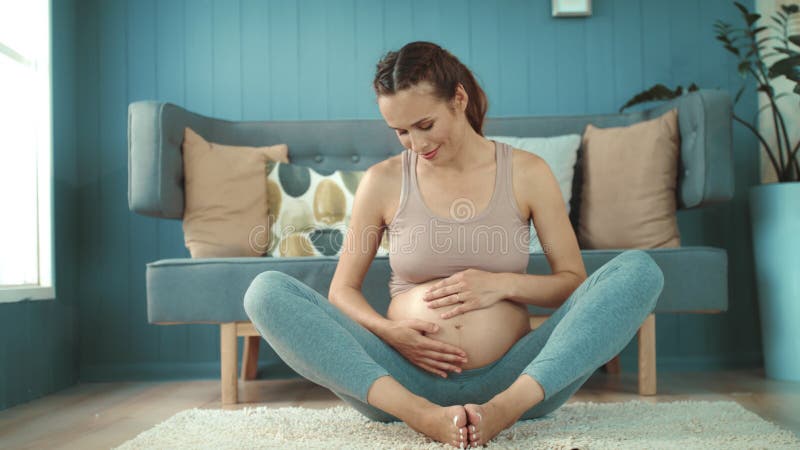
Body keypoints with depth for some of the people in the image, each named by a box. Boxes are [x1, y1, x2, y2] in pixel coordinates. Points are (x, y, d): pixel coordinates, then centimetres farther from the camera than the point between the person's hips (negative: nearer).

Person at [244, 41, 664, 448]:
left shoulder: (526, 172, 5)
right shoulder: (383, 181, 5)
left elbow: (575, 282, 8)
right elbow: (342, 289, 9)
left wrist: (505, 285, -11)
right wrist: (388, 331, -11)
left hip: (513, 380, 0)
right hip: (407, 382, 1)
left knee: (639, 269, -17)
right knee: (266, 291, -18)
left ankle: (505, 408, -31)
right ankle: (419, 415, -32)